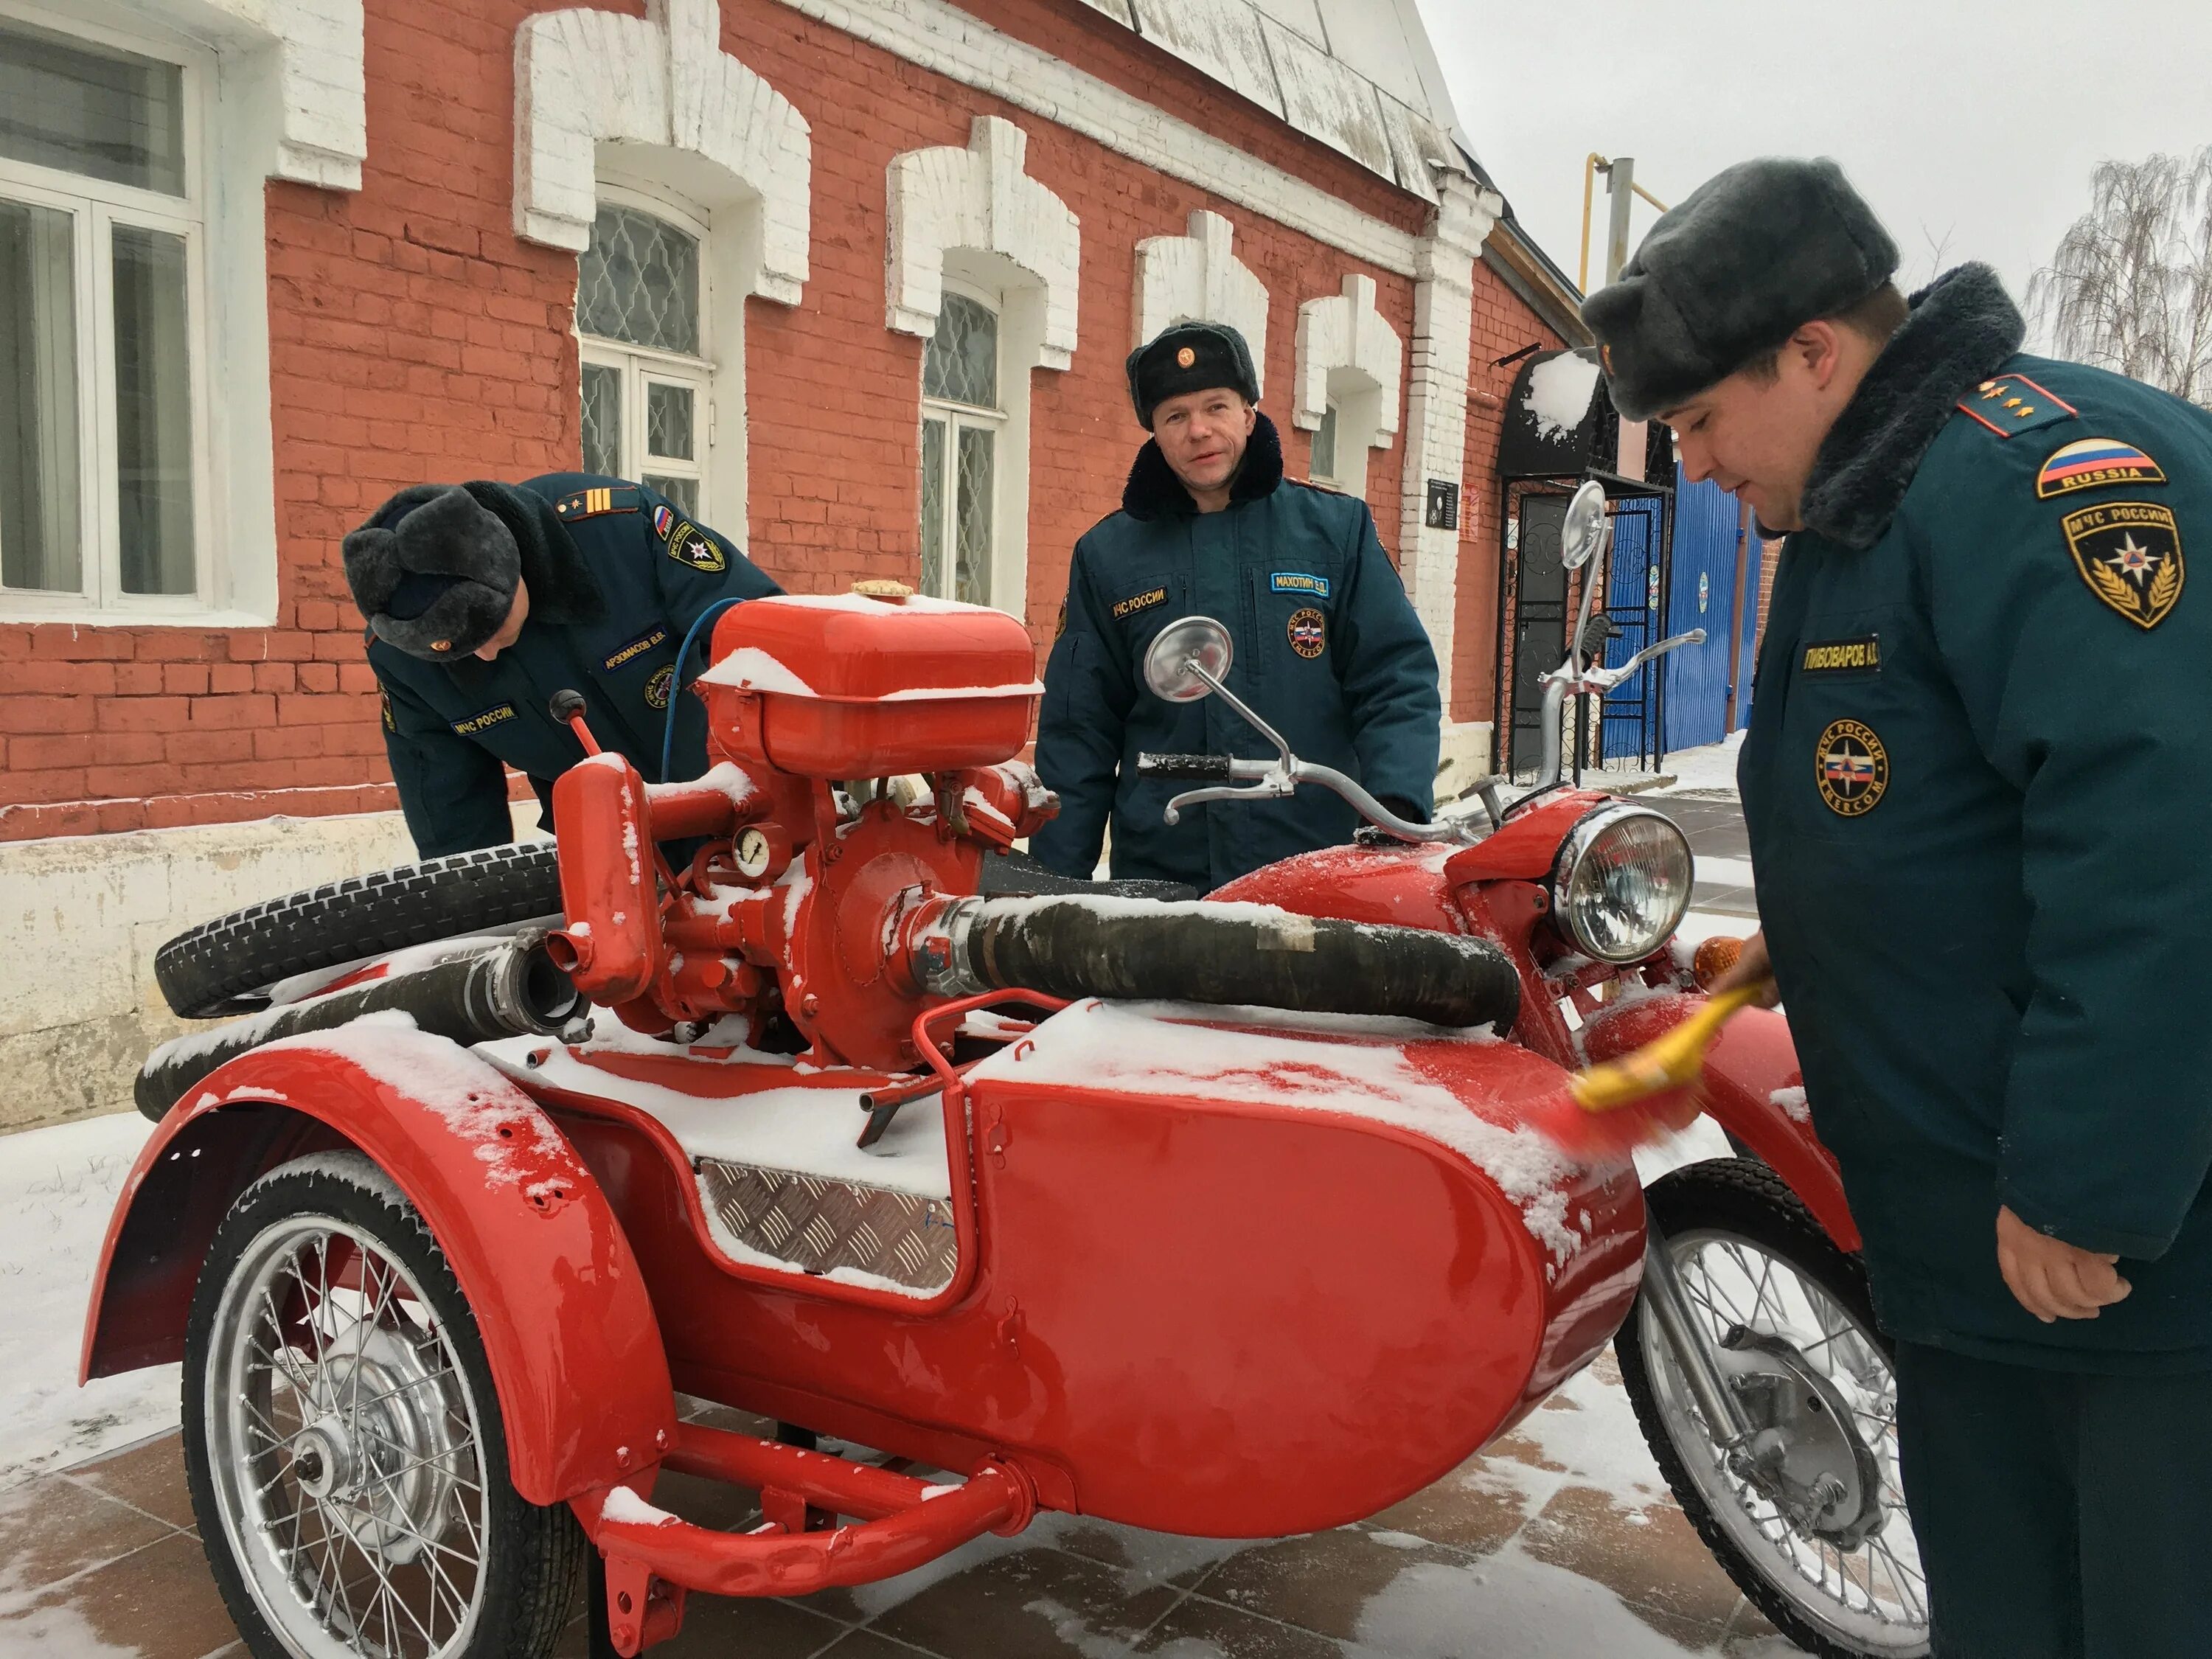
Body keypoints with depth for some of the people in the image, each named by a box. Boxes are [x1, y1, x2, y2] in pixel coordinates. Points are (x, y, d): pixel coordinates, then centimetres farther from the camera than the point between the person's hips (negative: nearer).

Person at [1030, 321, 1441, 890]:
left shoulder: (1338, 528, 5)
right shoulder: (1108, 554, 8)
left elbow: (1397, 681, 2)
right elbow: (1080, 732, 8)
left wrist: (1396, 805, -16)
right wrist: (1056, 884, 3)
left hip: (1321, 872, -1)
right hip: (1156, 879, 1)